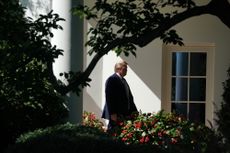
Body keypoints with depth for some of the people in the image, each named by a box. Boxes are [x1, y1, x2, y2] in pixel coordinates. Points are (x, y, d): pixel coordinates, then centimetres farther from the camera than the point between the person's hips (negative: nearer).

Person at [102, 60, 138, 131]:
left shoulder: (123, 80, 20)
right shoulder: (111, 79, -8)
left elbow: (129, 97, 18)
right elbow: (109, 98, -14)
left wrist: (134, 111, 9)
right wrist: (113, 114, -19)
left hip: (124, 114, 9)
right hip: (116, 115, -8)